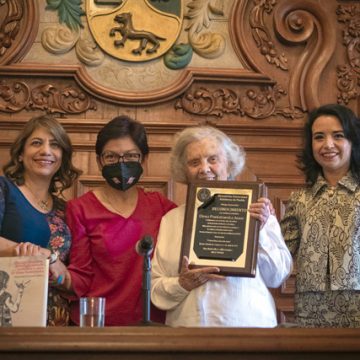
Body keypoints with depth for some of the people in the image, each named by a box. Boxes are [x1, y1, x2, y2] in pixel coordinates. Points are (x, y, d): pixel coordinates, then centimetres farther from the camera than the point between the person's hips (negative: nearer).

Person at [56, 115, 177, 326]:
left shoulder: (160, 205, 4)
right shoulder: (80, 209, -4)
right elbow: (83, 280, -5)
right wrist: (62, 276, -24)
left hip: (151, 323, 3)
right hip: (96, 324, -2)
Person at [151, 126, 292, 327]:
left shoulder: (255, 210, 8)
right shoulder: (171, 220, 13)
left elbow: (277, 277, 8)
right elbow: (153, 286, 12)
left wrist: (259, 231, -4)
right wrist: (181, 285, -7)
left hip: (249, 326, -2)